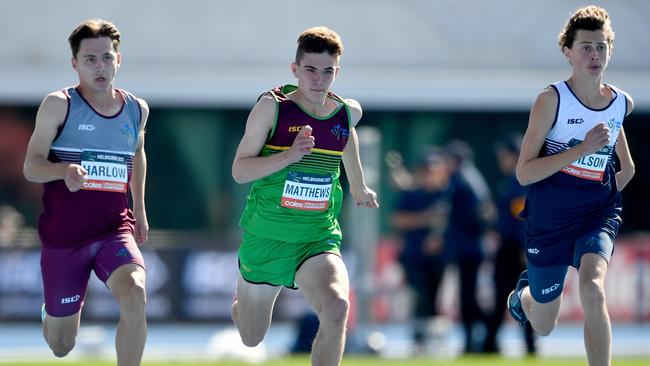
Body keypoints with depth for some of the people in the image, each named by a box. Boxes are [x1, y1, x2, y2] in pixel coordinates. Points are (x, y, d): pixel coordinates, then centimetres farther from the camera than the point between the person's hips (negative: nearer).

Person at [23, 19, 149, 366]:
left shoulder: (137, 109, 4)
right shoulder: (59, 105, -9)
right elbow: (31, 166, -13)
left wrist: (139, 207, 26)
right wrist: (65, 170, -34)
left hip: (114, 229, 2)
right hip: (62, 237, -2)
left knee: (135, 294, -32)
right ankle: (51, 312, 49)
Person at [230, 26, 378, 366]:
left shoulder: (349, 112, -1)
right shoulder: (272, 107, -13)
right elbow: (239, 171, -14)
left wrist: (358, 187, 38)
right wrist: (290, 155, -29)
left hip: (319, 238, 1)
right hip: (265, 238, -1)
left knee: (336, 307, -30)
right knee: (252, 338, 15)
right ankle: (241, 301, 53)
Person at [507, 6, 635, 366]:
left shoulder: (622, 104, 1)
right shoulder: (552, 99, -13)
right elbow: (524, 173, -17)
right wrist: (582, 149, -24)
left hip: (598, 214, 1)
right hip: (550, 217, -1)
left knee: (592, 290, -30)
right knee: (543, 325, 14)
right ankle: (524, 292, 52)